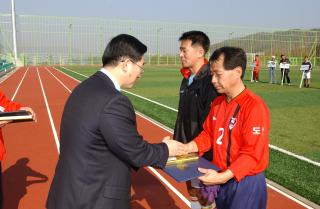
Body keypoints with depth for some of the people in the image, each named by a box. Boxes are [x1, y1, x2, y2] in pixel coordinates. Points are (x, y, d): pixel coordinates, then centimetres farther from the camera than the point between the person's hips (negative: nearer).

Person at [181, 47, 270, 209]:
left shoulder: (255, 107, -21)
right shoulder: (217, 103, 3)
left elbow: (252, 154, -23)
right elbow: (208, 135, 10)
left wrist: (223, 177, -29)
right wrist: (184, 148, -5)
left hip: (245, 184, -6)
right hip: (220, 180, 7)